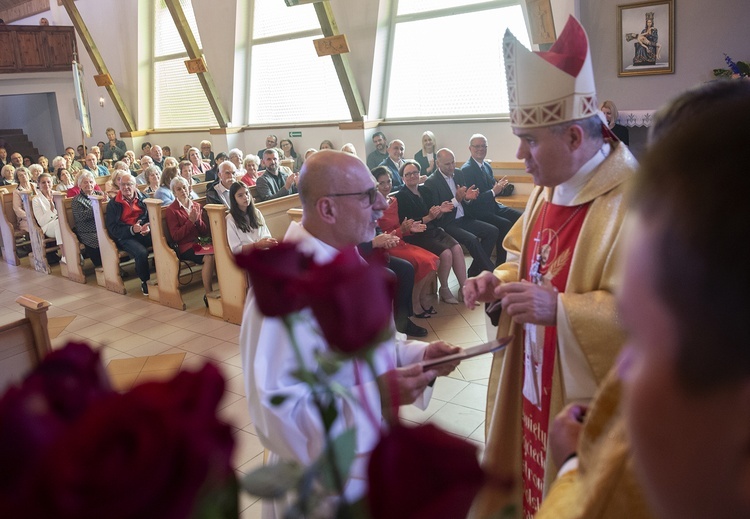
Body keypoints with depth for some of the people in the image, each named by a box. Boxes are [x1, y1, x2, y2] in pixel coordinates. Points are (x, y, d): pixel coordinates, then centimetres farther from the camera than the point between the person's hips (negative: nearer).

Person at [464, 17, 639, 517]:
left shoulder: (634, 203, -23)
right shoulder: (548, 188, 5)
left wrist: (559, 309, -33)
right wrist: (499, 282, -3)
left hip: (583, 401, -7)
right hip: (532, 381, 7)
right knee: (528, 472, 22)